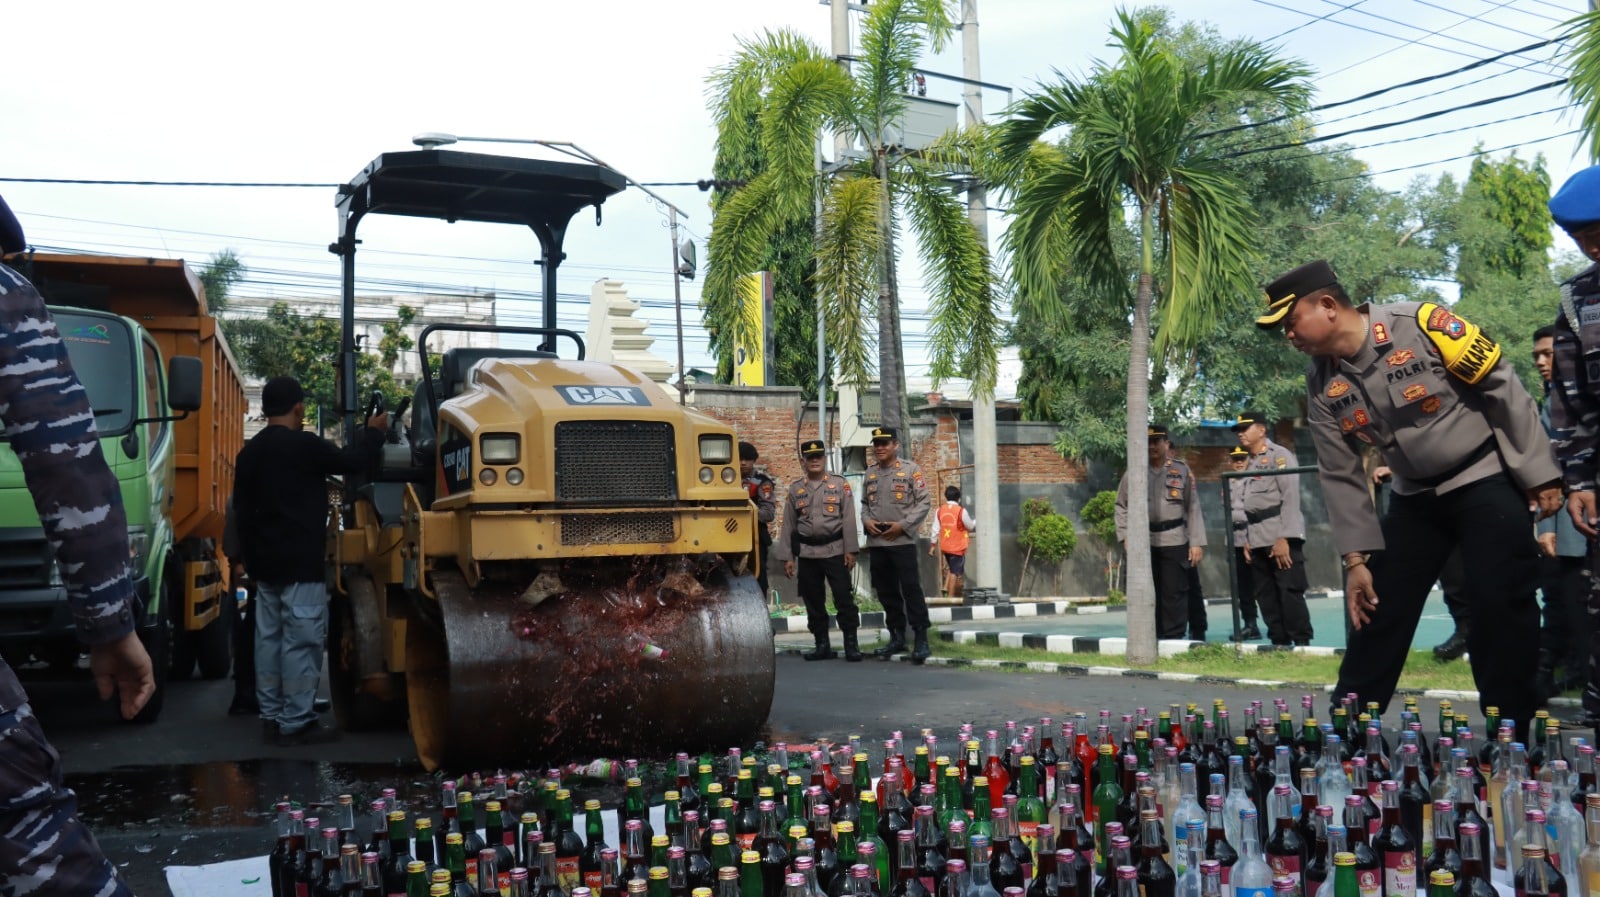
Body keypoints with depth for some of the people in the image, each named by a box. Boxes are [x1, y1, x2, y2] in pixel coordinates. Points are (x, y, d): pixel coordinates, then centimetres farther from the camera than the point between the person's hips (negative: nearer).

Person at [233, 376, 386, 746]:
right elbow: (351, 461, -4)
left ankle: (272, 717, 16)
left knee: (269, 638, 11)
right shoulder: (304, 445, -14)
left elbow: (242, 509, 15)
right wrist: (374, 432, 14)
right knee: (301, 641, -5)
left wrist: (251, 558, 21)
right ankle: (296, 723, -5)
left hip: (265, 563, 8)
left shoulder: (249, 452, 11)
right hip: (300, 562, -8)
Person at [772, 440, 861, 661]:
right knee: (813, 601, 7)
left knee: (844, 598, -6)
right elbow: (787, 525, 8)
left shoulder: (840, 484, 3)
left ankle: (851, 644, 1)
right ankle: (822, 645, 16)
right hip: (806, 553, 3)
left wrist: (850, 550, -8)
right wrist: (787, 557, 4)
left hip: (835, 550, -3)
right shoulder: (795, 489, 9)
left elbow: (849, 519, -2)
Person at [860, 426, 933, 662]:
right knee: (886, 592, 10)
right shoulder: (870, 473, 14)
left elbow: (923, 503, -5)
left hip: (903, 540, -5)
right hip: (876, 542, 6)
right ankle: (897, 638, 20)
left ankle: (921, 640, -5)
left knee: (911, 590, -8)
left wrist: (902, 525, -13)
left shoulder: (911, 470, -2)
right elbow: (864, 503, 19)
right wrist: (866, 521, -1)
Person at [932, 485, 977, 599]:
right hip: (957, 546, -5)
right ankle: (951, 595, 0)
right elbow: (971, 526, 0)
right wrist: (976, 521, 22)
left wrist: (933, 545, 9)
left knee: (951, 568, 23)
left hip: (944, 546, 5)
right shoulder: (961, 511, -13)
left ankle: (946, 587, 9)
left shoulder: (940, 510, -1)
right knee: (955, 571, 1)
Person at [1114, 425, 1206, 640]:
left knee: (1175, 594, 1)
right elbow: (1121, 507, 9)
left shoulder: (1181, 470, 5)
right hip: (1142, 543, 1)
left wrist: (1197, 542, -1)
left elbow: (1193, 508, 4)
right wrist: (1125, 537, -2)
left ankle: (1174, 640, 8)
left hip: (1175, 543, -1)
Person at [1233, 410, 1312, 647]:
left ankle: (1302, 643, -4)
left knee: (1290, 591, -9)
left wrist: (1283, 538, -18)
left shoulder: (1280, 456, -3)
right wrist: (1247, 540, 12)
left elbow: (1291, 499, -12)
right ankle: (1280, 643, 13)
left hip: (1281, 537, -8)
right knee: (1266, 595, 7)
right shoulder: (1249, 464, 19)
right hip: (1258, 541, 8)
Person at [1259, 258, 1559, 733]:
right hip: (1415, 497, 5)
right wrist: (1356, 557, -1)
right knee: (1378, 613, 5)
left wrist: (1539, 474, -13)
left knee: (1501, 609, -11)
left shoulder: (1422, 324, -21)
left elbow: (1504, 389, -14)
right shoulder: (1322, 386, -5)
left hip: (1487, 480, -5)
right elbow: (1340, 474, 1)